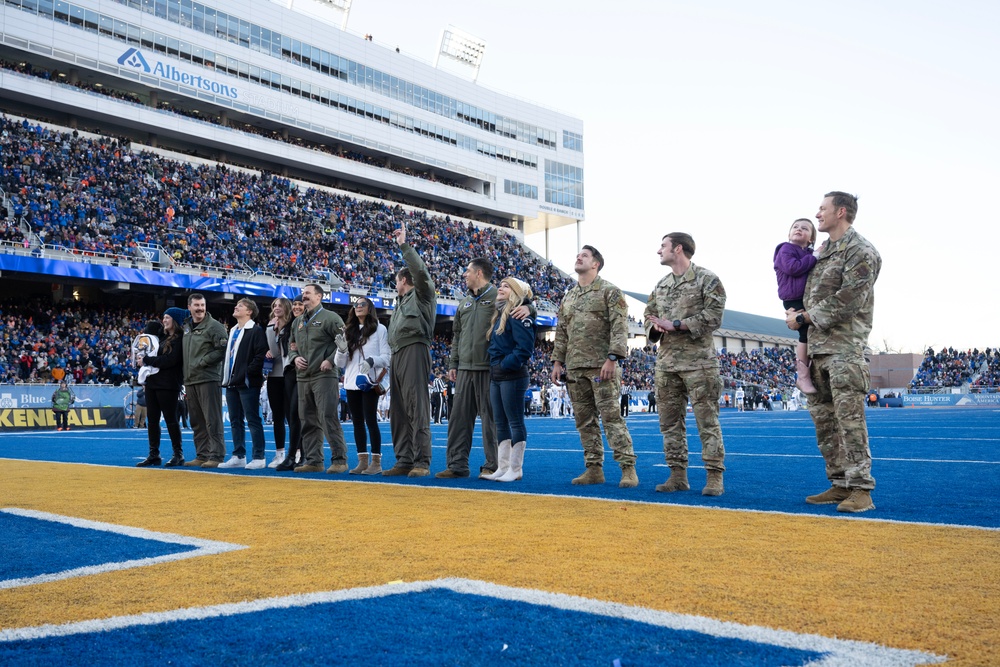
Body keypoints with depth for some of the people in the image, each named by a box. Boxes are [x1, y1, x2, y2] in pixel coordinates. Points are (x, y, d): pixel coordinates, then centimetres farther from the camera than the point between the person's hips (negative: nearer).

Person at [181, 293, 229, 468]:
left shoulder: (214, 326, -5)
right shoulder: (186, 327, 17)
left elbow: (222, 349, -13)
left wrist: (202, 362, -14)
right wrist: (186, 374, 11)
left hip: (209, 379, -8)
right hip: (190, 380, 8)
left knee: (212, 420, -6)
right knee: (197, 421, 11)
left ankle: (216, 455, -3)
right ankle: (202, 455, 18)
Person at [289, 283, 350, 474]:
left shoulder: (330, 317, -3)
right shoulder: (298, 322, 19)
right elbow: (292, 346, 27)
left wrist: (330, 360, -13)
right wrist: (295, 357, 6)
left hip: (324, 376, -7)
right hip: (303, 377, 7)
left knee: (329, 418, -11)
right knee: (308, 421, 8)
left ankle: (339, 460, -6)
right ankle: (313, 461, 13)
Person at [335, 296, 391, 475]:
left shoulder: (379, 329, 1)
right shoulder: (348, 332, 16)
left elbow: (386, 356, -4)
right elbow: (340, 363, 15)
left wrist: (372, 360, -23)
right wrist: (341, 350, -6)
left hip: (369, 383, -5)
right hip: (352, 383, 5)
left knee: (370, 420, -8)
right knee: (357, 422, 6)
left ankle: (376, 462, -3)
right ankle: (362, 461, 12)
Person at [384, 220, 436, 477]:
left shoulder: (422, 294, 4)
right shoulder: (401, 302, 28)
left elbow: (420, 271, -15)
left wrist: (404, 245, -13)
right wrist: (392, 361, 18)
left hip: (414, 350, -9)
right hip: (397, 354, 9)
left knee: (417, 407, -12)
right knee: (398, 410, 6)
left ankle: (421, 462, -12)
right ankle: (404, 461, 10)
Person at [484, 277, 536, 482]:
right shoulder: (500, 315, 16)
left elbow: (525, 346, -19)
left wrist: (508, 364, -16)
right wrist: (495, 367, 9)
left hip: (512, 376, -9)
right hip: (496, 376, 9)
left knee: (515, 422, -2)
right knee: (500, 423, 11)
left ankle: (515, 470, 3)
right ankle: (502, 468, 16)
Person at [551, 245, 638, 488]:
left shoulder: (609, 291, -1)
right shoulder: (568, 297, 18)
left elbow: (619, 327, -9)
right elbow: (561, 331, 20)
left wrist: (612, 358, -18)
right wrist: (557, 361, 12)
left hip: (601, 367, -7)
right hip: (575, 368, 7)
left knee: (611, 416, -10)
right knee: (584, 420, 7)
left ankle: (628, 468, -6)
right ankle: (594, 469, 13)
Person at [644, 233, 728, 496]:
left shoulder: (707, 279, -3)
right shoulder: (661, 285, 17)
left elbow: (712, 316, -12)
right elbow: (649, 314, 21)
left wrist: (674, 324, -16)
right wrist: (655, 327, -3)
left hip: (698, 361, -7)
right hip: (666, 362, 7)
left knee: (707, 420, -5)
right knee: (670, 420, 7)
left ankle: (714, 477, -1)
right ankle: (678, 475, 14)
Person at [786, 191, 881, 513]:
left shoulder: (860, 252, -8)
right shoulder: (824, 251, 19)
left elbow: (846, 302, -15)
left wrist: (803, 318, -9)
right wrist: (796, 312, 9)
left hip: (844, 346, -9)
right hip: (817, 346, 9)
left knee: (849, 418, -10)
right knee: (823, 418, 9)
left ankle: (860, 489, -6)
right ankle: (840, 484, 17)